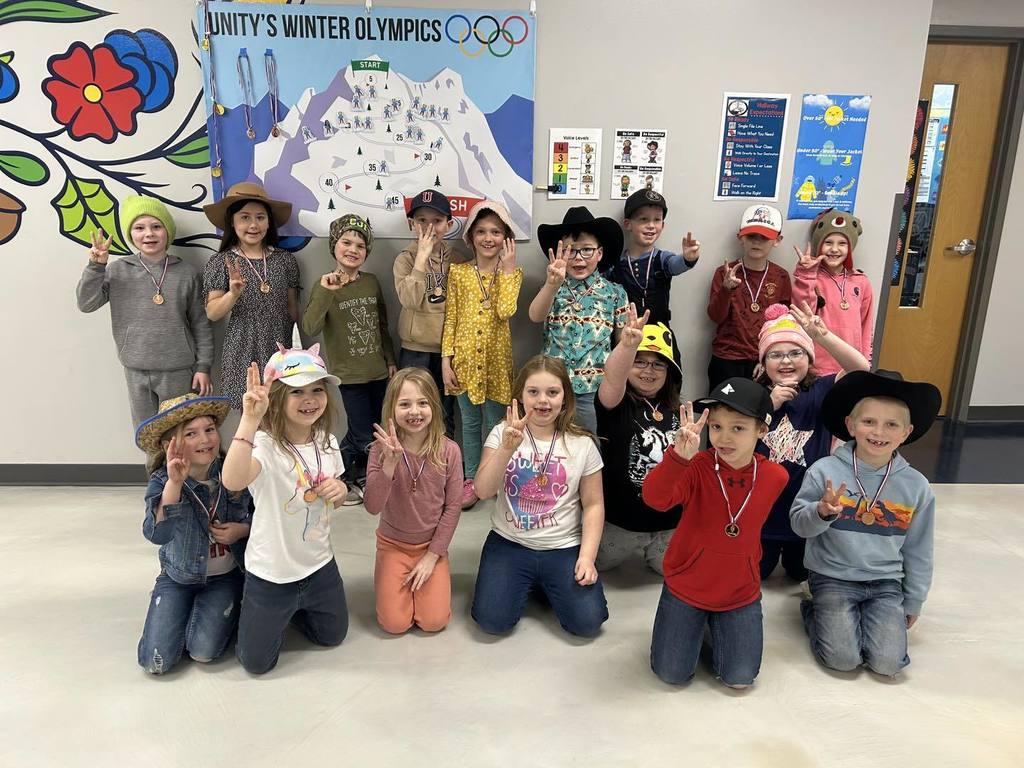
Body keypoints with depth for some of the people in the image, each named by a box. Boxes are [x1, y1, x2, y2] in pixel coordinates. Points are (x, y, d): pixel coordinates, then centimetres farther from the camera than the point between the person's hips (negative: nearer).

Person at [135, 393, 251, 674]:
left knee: (203, 652, -17)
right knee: (156, 662, -6)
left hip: (225, 576, -1)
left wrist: (242, 529, -19)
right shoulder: (162, 481, -16)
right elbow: (156, 534, -35)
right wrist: (174, 483, -44)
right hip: (179, 576, 1)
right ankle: (184, 612, 23)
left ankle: (227, 613, 15)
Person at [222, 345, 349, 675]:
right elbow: (232, 481, -48)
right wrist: (249, 420, -54)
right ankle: (276, 613, 37)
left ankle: (293, 609, 46)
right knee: (256, 661, 10)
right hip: (272, 571, -5)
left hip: (319, 563, 5)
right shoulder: (265, 444, -26)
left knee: (333, 636, 23)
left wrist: (339, 491, -13)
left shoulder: (326, 441, -5)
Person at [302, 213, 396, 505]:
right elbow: (310, 328, -22)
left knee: (378, 433, 13)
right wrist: (325, 292, -31)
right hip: (349, 374, -5)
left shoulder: (372, 281, 4)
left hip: (378, 372, 5)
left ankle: (359, 477, 36)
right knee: (363, 437, -3)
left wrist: (390, 360, 14)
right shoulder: (325, 286, -8)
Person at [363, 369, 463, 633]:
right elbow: (372, 507, -23)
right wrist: (390, 463, -36)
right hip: (393, 544, 0)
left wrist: (433, 555, -9)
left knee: (433, 621, -7)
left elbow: (453, 506, -8)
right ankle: (387, 576, 24)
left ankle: (428, 571, 21)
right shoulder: (382, 449, -16)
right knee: (394, 623, -5)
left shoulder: (449, 451, -15)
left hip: (432, 545, 0)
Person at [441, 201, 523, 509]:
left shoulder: (512, 273, -1)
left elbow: (506, 310, -20)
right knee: (470, 423, 13)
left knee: (495, 424, 10)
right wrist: (446, 361, -4)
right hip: (465, 359, 1)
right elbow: (450, 320, 1)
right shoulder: (458, 272, 0)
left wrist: (508, 267, -16)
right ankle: (472, 479, 27)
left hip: (496, 360, -1)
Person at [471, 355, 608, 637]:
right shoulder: (503, 433, -4)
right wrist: (507, 448, -29)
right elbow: (483, 491, -14)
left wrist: (587, 557, -11)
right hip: (509, 543, 0)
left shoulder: (582, 444, -4)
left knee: (587, 621, -15)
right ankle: (526, 584, 16)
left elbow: (593, 505, 0)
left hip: (564, 548, 0)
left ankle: (545, 585, 16)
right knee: (492, 620, -15)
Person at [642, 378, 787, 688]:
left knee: (740, 679, 2)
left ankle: (717, 624, 30)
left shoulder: (775, 476, -11)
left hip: (740, 592, 2)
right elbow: (654, 498, -41)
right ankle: (696, 622, 32)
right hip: (686, 587, -2)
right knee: (671, 674, 3)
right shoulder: (697, 468, -22)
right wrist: (679, 456, -55)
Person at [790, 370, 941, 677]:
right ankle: (814, 611, 15)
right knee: (843, 658, -14)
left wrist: (914, 602, 11)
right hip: (833, 578, -2)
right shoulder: (825, 471, -13)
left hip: (886, 582, 3)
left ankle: (865, 617, 18)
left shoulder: (916, 486, -4)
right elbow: (799, 523, -7)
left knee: (888, 663, -11)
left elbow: (918, 550, 7)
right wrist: (823, 513, -29)